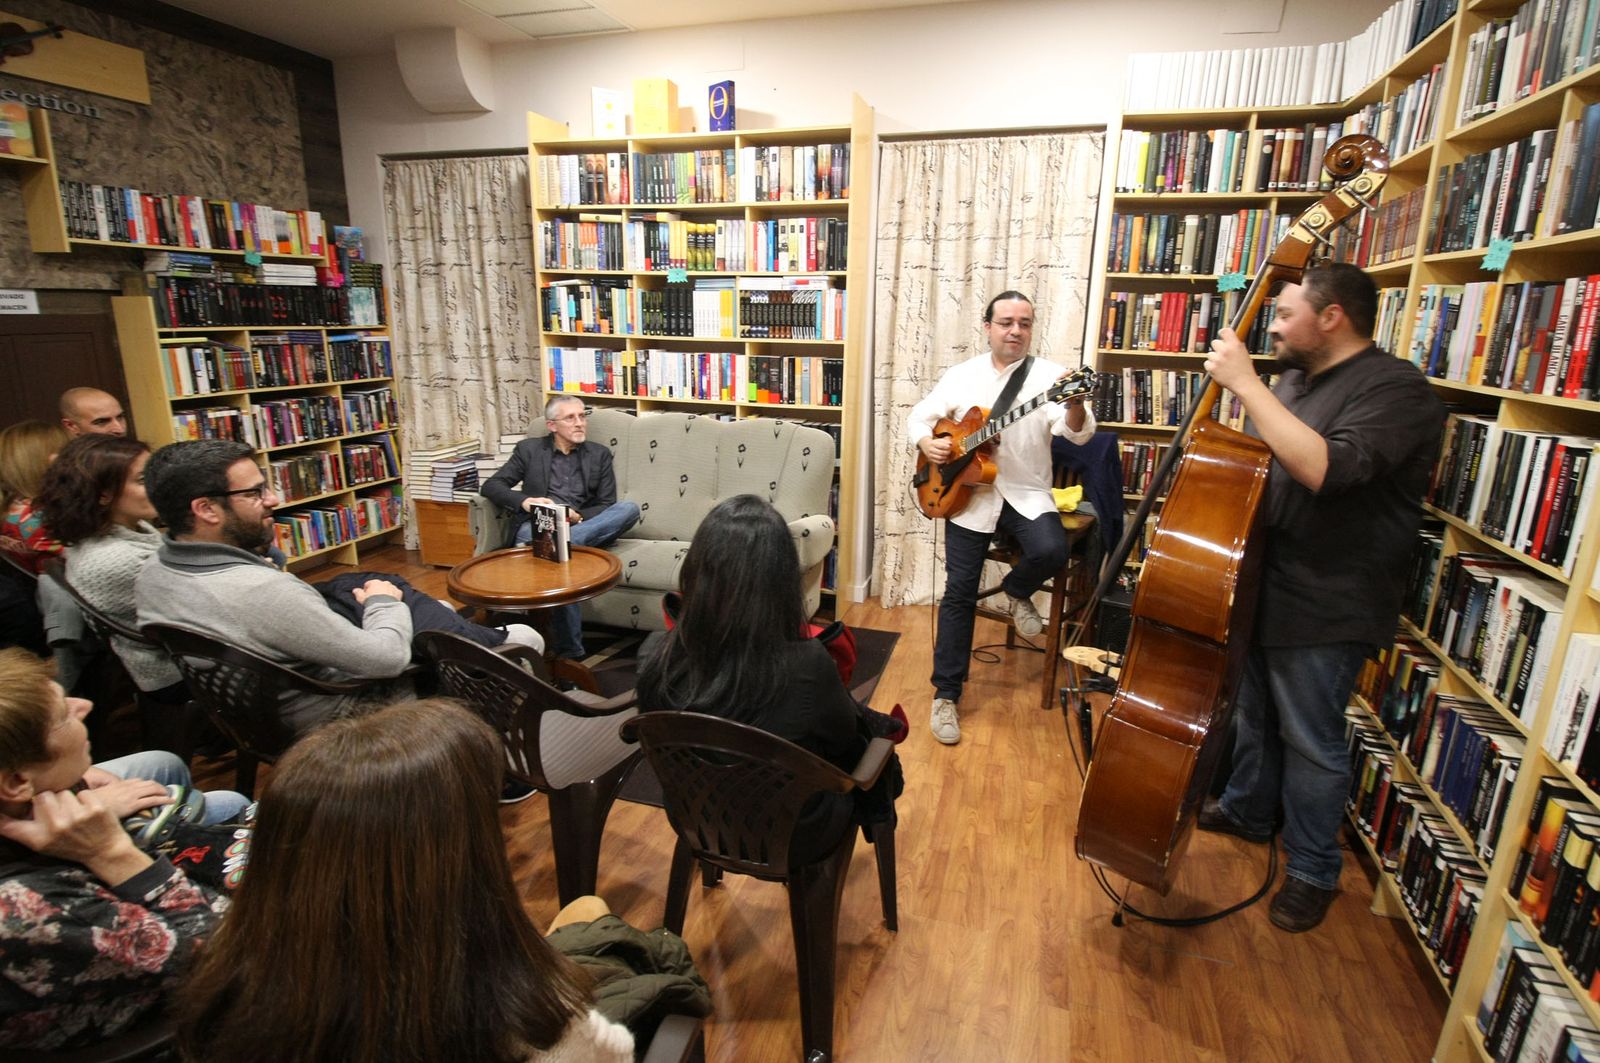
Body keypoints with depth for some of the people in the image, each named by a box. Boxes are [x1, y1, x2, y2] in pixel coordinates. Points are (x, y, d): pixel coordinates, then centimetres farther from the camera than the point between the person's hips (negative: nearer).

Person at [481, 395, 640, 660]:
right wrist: (524, 500, -16)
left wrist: (578, 517, -13)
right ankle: (569, 653, -32)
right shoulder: (529, 449, 14)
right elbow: (490, 486, 6)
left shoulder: (600, 454, 16)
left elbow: (607, 506, 9)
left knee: (630, 509, -25)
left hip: (583, 526, 2)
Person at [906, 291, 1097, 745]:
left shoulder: (1049, 375, -4)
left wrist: (1074, 405, -40)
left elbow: (1080, 434, -17)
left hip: (1026, 493, -1)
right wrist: (926, 442, -12)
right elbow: (920, 415, 11)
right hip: (966, 492, 1)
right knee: (959, 592, -3)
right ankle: (946, 694, 10)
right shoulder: (961, 374, 5)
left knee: (1052, 552, -30)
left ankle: (1016, 592, 8)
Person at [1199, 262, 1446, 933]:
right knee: (1254, 714, 23)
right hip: (1262, 586, 8)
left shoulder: (1397, 390, -17)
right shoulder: (1293, 381, 9)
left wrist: (1245, 384, -31)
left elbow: (1325, 469, -35)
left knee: (1309, 742, 6)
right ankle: (1248, 811, 45)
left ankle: (1313, 871, 27)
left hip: (1325, 607, -8)